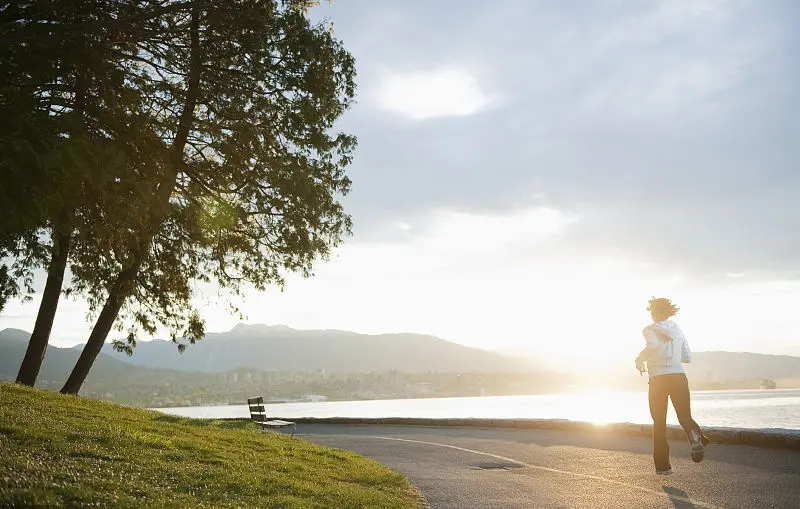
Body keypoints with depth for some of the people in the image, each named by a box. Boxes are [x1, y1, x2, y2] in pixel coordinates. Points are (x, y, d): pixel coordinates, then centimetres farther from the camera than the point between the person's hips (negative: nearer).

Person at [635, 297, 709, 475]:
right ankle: (696, 436, -30)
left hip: (658, 380, -3)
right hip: (679, 377, 3)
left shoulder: (650, 330, -2)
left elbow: (654, 346, -25)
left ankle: (663, 465, 10)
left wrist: (640, 359, -9)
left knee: (659, 423, 10)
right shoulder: (678, 330, 12)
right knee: (685, 417, 7)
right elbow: (688, 357, 15)